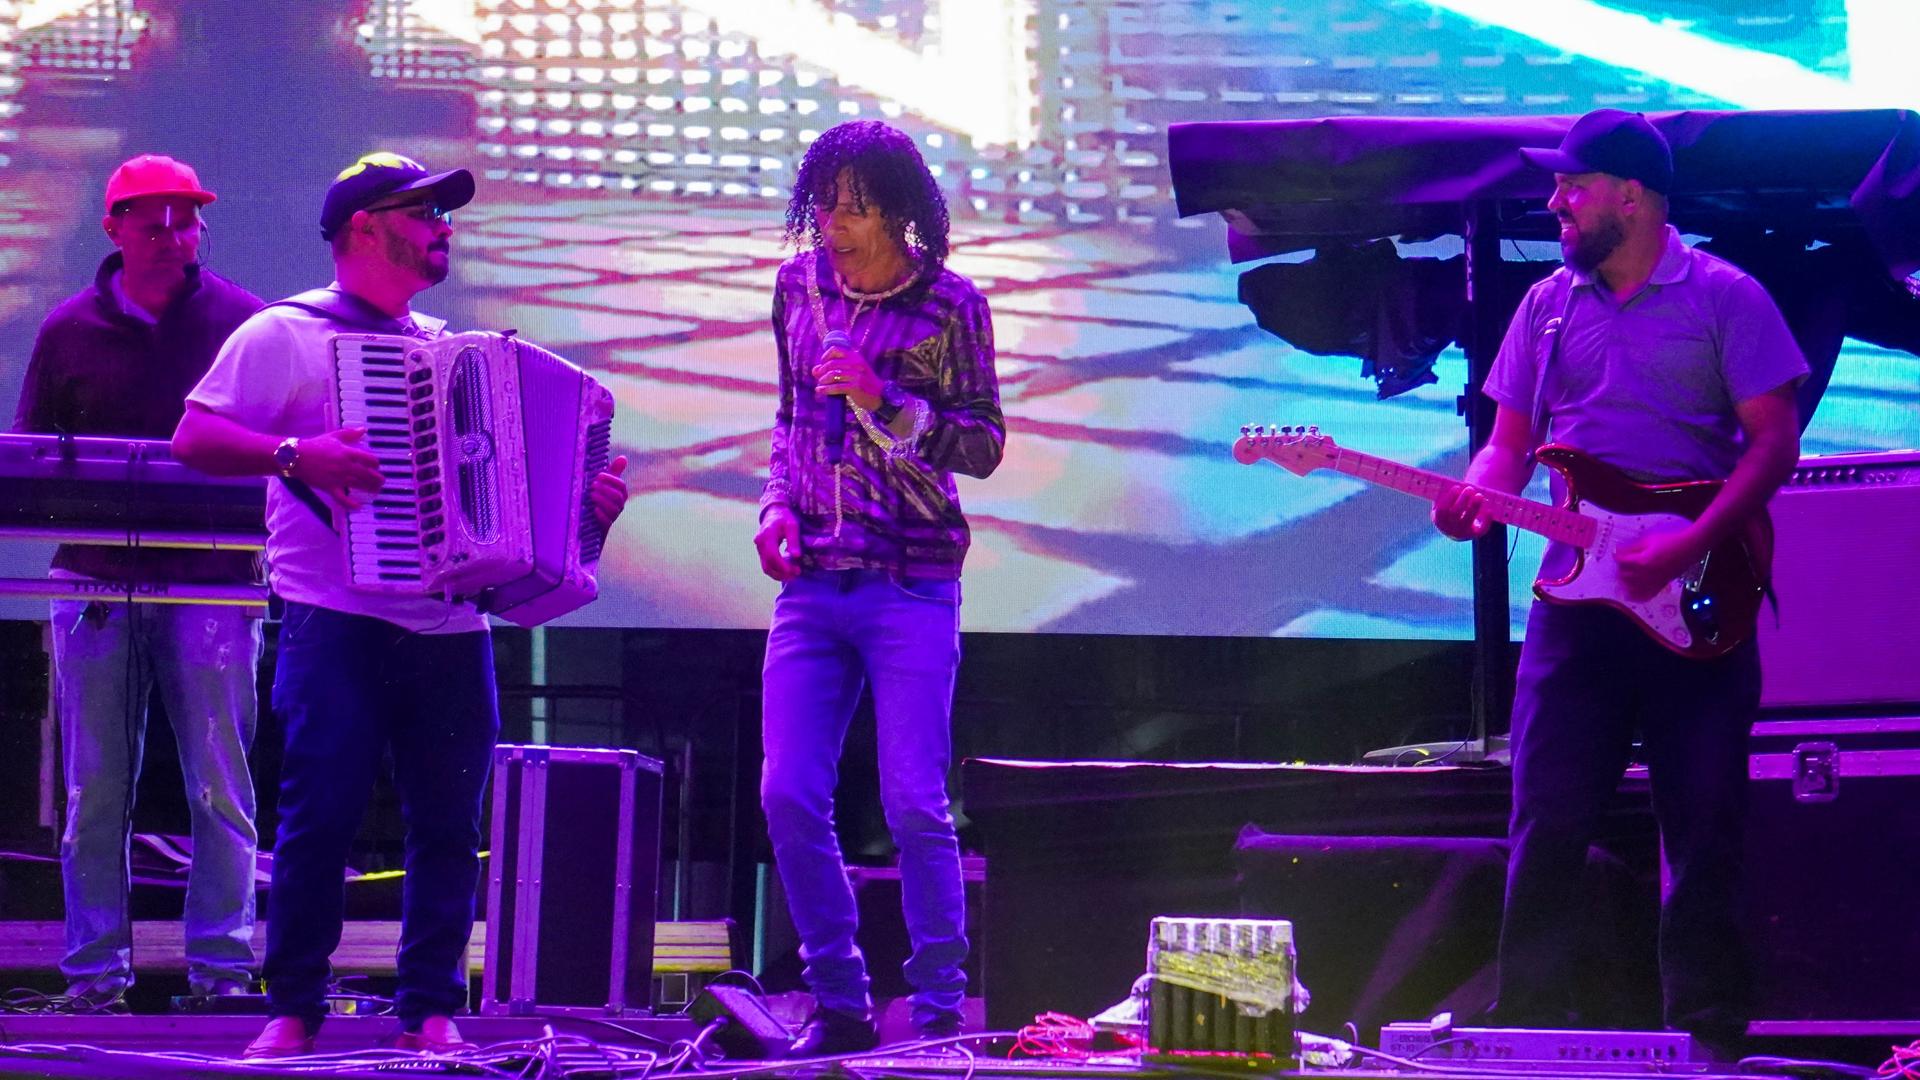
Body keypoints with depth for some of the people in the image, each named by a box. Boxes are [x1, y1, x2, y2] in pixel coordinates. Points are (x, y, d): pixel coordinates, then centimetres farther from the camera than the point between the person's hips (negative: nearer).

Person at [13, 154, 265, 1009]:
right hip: (96, 582, 2)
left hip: (212, 582, -1)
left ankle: (221, 964, 3)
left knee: (220, 786, -3)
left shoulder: (242, 324, 3)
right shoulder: (70, 332, 8)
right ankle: (95, 967, 9)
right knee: (95, 789, 3)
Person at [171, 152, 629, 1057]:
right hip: (339, 627, -5)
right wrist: (296, 454, -21)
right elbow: (193, 439, -7)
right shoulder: (284, 335, 1)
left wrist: (586, 503, 9)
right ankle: (292, 1010, 1)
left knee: (448, 825, 3)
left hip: (451, 628, 6)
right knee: (321, 816, -8)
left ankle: (431, 1009, 10)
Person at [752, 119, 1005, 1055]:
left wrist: (884, 400, -17)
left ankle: (939, 1014, 2)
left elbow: (984, 445, -5)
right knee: (789, 798, -1)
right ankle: (839, 1006, 11)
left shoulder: (950, 305, -5)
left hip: (910, 589, -5)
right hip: (811, 584, 5)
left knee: (913, 805, -8)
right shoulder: (801, 285, 8)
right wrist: (778, 503, 4)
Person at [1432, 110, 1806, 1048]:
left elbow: (1774, 439, -6)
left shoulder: (1723, 299, -1)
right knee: (1547, 825, -2)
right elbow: (1511, 440, 14)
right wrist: (1477, 496, -10)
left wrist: (1692, 545, -17)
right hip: (1578, 600, 3)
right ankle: (1527, 1031, 3)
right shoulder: (1548, 305, 12)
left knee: (1704, 833, 1)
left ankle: (1705, 1037, 8)